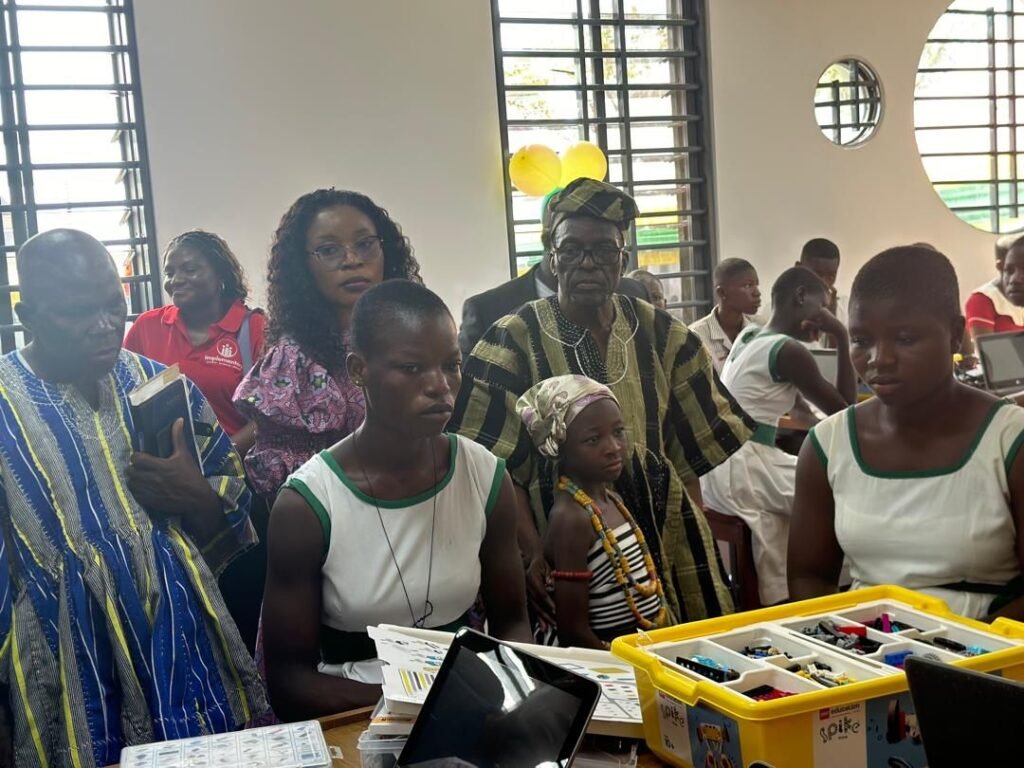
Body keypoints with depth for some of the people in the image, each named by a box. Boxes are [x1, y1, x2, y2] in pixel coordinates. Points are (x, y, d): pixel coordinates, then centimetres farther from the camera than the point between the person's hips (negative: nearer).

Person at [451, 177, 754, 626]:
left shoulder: (660, 334, 4)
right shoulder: (515, 341, -6)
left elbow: (693, 448, 8)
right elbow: (498, 467, -8)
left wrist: (697, 535, 1)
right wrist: (533, 553, -17)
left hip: (664, 535, 3)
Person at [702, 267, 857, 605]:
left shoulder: (748, 337, 14)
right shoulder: (789, 350, -13)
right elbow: (844, 410, -4)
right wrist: (842, 337, -3)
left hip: (717, 469, 10)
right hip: (742, 471, -10)